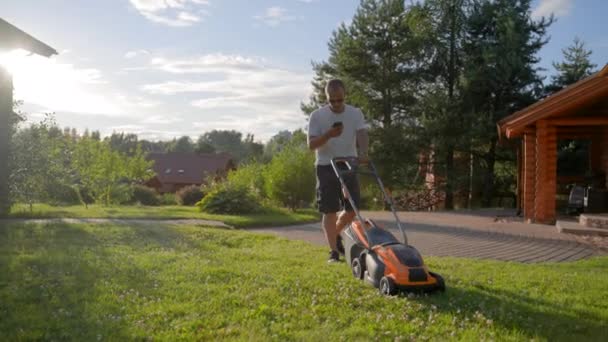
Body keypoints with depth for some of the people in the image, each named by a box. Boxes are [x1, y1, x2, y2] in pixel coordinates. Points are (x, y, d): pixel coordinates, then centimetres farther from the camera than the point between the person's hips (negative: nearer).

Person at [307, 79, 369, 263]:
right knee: (329, 211, -4)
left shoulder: (355, 113, 1)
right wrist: (329, 134, -29)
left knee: (352, 209, 3)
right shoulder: (317, 116, -6)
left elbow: (362, 135, -14)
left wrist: (362, 152, -35)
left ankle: (336, 233, 31)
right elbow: (311, 145, -11)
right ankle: (333, 251, 3)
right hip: (326, 167, -3)